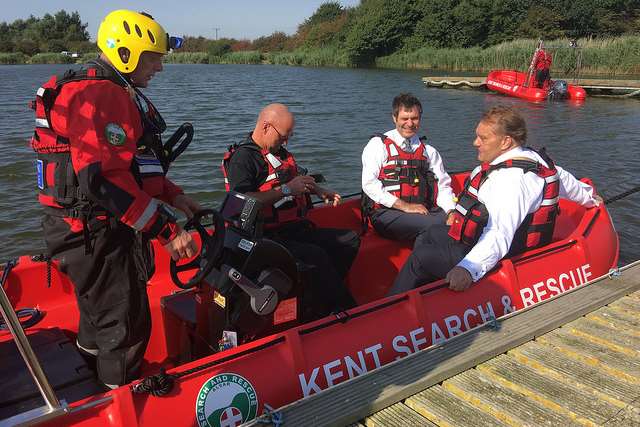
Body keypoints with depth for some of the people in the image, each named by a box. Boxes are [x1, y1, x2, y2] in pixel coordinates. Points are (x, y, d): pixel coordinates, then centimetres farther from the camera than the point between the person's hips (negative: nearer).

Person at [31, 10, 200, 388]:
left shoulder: (117, 93, 16)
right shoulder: (102, 96, -20)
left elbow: (130, 164, 22)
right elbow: (103, 179, -30)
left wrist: (172, 196, 11)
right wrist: (166, 230, -27)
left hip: (98, 229, 11)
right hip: (94, 233, -11)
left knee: (102, 312, 26)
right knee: (127, 324, 1)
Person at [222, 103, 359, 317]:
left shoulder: (279, 152, 18)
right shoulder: (242, 157, -10)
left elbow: (299, 178, 38)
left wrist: (319, 191, 19)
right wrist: (286, 190, -21)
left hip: (296, 229, 10)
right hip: (267, 237, -10)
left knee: (350, 239, 8)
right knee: (316, 255, -31)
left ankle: (323, 292, 0)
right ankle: (346, 310, -14)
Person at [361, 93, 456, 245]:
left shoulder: (429, 151, 21)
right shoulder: (379, 145, 7)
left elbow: (443, 186, 15)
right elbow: (370, 184, -6)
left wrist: (451, 211, -6)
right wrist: (405, 206, -13)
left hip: (424, 212, 5)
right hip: (386, 213, -4)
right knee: (435, 224, -30)